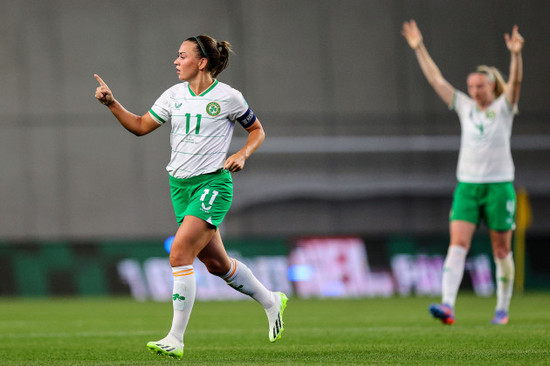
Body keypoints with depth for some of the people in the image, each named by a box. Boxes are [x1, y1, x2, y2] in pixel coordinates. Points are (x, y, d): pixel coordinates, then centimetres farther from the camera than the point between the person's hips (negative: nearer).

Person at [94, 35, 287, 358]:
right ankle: (271, 301, 37)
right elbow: (141, 126, 11)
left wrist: (242, 155, -12)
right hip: (181, 185, 6)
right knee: (215, 262, 13)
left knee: (180, 253, -19)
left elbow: (257, 131, 6)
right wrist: (111, 103, -2)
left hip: (213, 185, -6)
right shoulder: (174, 96, 8)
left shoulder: (227, 97, -6)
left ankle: (176, 339, -15)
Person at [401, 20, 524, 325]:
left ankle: (502, 309, 17)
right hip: (467, 186, 3)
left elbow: (515, 80, -18)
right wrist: (419, 48, 5)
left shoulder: (504, 107, 0)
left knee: (501, 250, 5)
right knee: (458, 244, -12)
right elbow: (436, 79, 9)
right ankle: (448, 305, -25)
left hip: (499, 186, -3)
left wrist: (516, 54, -36)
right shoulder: (465, 107, 9)